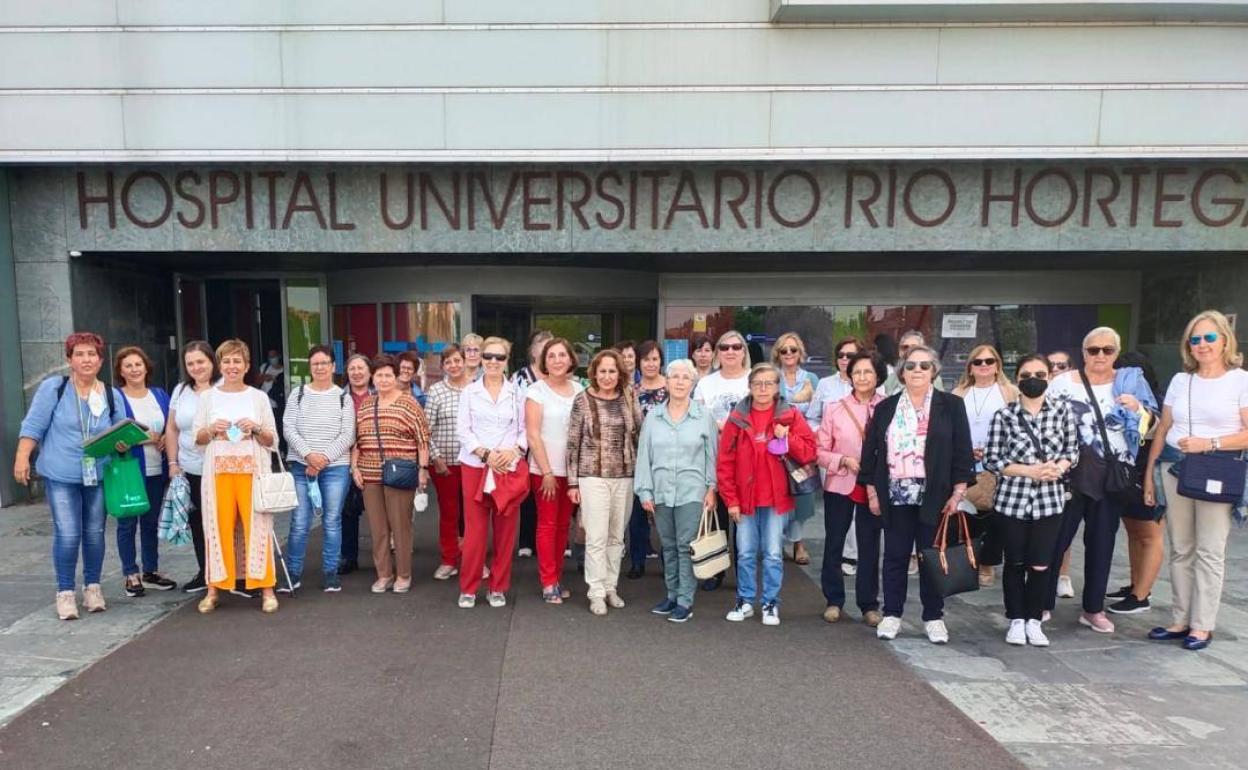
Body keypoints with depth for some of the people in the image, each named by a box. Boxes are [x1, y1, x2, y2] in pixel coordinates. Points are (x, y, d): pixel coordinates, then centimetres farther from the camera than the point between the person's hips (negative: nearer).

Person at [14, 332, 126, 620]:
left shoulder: (112, 395, 5)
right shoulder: (53, 388, -4)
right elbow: (33, 425, -5)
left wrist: (123, 444, -9)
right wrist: (22, 457, -11)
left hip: (99, 476, 3)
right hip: (61, 475, -3)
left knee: (94, 533, 10)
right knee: (67, 535, -6)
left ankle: (92, 587, 24)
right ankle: (65, 592, 9)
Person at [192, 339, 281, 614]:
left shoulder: (259, 397, 7)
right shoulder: (208, 397, 9)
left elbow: (272, 441, 8)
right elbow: (197, 439, 10)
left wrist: (256, 429, -11)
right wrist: (212, 430, -10)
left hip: (252, 470, -1)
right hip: (218, 470, 1)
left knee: (257, 526, -3)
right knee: (219, 526, 0)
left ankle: (266, 588, 3)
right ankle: (214, 588, 10)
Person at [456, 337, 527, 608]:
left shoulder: (517, 392, 7)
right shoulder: (469, 392, 5)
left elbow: (525, 429, 5)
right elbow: (463, 430, 0)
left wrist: (514, 451, -13)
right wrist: (484, 454, -12)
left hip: (510, 467, 1)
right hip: (475, 466, -1)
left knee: (505, 530, 5)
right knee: (474, 529, 1)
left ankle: (498, 588, 18)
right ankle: (468, 588, 14)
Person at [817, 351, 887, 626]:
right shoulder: (834, 408, -2)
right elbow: (820, 451, -2)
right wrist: (844, 461, -17)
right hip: (839, 486, 1)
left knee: (870, 546, 9)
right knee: (834, 544, 10)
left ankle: (869, 604, 23)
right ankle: (834, 600, 26)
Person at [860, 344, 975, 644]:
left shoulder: (951, 406, 3)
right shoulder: (885, 408, 8)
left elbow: (962, 451, 0)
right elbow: (870, 450, 8)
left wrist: (958, 492, -7)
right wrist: (872, 491, 3)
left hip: (935, 497, -1)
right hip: (896, 496, 2)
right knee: (895, 557, 8)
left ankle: (934, 618, 19)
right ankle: (891, 615, 18)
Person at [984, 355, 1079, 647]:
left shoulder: (1062, 410, 2)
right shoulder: (1003, 415, -6)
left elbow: (1072, 451, 8)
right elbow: (991, 459, -5)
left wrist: (1057, 468, -13)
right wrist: (1030, 471, -16)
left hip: (1050, 499, 1)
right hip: (1012, 499, -1)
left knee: (1041, 565, 4)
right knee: (1015, 563, 10)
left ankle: (1034, 621, 22)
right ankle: (1016, 620, 25)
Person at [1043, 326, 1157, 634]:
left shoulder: (1131, 382, 6)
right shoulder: (1063, 382, -1)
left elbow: (1149, 425, 5)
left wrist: (1137, 408, -15)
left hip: (1112, 476, 3)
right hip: (1070, 474, -2)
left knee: (1101, 542, 10)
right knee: (1056, 538, 1)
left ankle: (1093, 609, 22)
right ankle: (1042, 602, 12)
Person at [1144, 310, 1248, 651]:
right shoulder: (1180, 380, 10)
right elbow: (1162, 430, 12)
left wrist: (1208, 443, -18)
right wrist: (1149, 475, 10)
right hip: (1173, 468, 4)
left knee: (1209, 551, 1)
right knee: (1180, 549, 9)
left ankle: (1202, 626, 10)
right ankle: (1180, 620, 18)